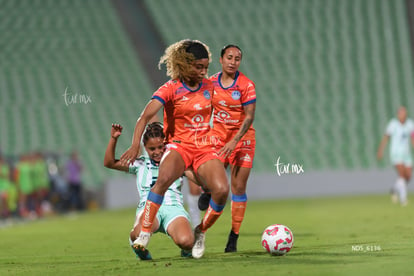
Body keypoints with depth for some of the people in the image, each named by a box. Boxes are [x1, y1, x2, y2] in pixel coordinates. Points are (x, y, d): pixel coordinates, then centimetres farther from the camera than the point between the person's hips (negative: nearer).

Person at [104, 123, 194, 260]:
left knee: (185, 241, -32)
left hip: (173, 207, 1)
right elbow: (109, 163, 16)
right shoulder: (140, 164, 20)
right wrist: (113, 139, 5)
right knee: (141, 232, -40)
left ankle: (186, 248, 8)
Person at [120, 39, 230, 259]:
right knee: (164, 178, -37)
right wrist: (135, 145, -33)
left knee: (222, 189, -23)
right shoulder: (171, 89, -8)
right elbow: (145, 116, -19)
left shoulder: (208, 86, 7)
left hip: (204, 148, 4)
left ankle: (201, 232, 4)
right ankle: (144, 235, -29)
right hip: (179, 146, -4)